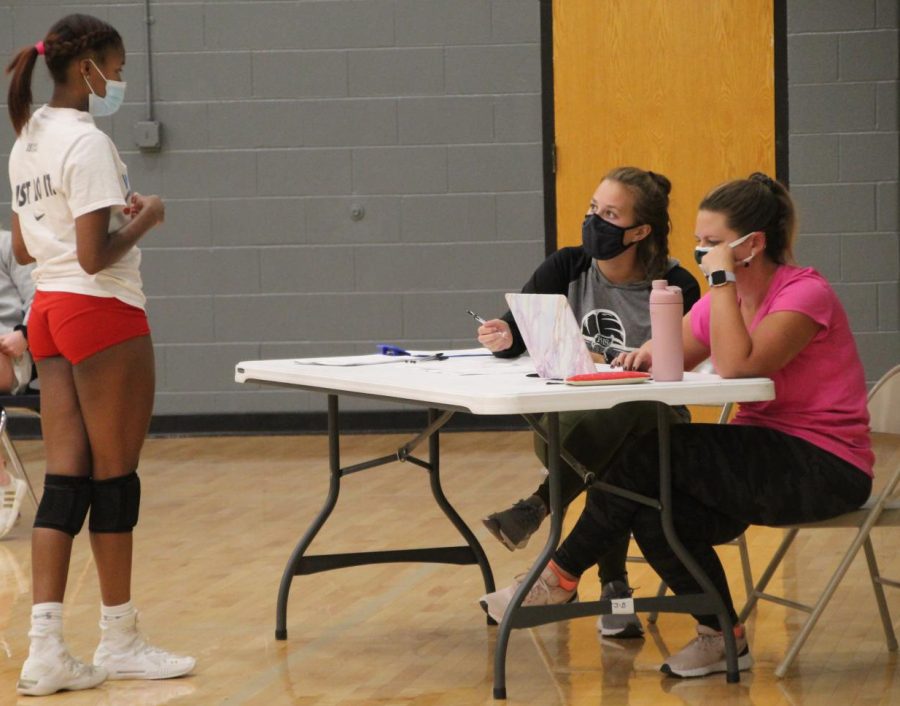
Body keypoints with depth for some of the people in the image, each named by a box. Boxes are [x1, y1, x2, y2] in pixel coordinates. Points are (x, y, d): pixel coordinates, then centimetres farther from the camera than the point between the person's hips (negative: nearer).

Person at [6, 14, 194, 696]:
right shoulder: (89, 144, -16)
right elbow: (95, 257, -21)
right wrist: (144, 218, -5)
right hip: (104, 314, -9)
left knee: (65, 479, 4)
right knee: (115, 477, 2)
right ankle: (120, 640, 12)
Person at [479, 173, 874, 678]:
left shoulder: (805, 293, -16)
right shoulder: (726, 297, 10)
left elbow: (737, 365, -29)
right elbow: (671, 359, 9)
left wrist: (722, 279, -23)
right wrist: (647, 356, -14)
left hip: (823, 466, -8)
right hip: (766, 456, 8)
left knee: (653, 452, -21)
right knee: (656, 516, -19)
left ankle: (562, 576, -8)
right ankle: (722, 638, -2)